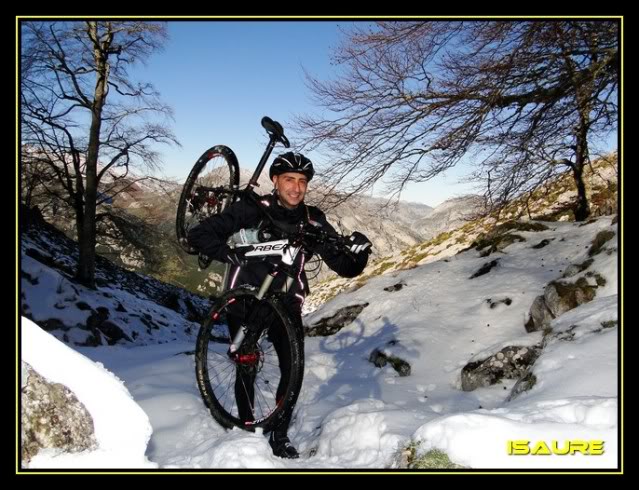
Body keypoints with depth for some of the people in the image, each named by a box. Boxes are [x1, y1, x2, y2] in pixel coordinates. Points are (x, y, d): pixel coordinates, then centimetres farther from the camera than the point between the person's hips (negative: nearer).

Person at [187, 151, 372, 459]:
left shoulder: (312, 220, -8)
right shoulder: (252, 209, -17)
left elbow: (344, 267, -7)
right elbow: (198, 235, -21)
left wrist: (358, 253, -30)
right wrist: (231, 253, -38)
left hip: (286, 299, 3)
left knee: (294, 368, -4)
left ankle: (280, 434, 16)